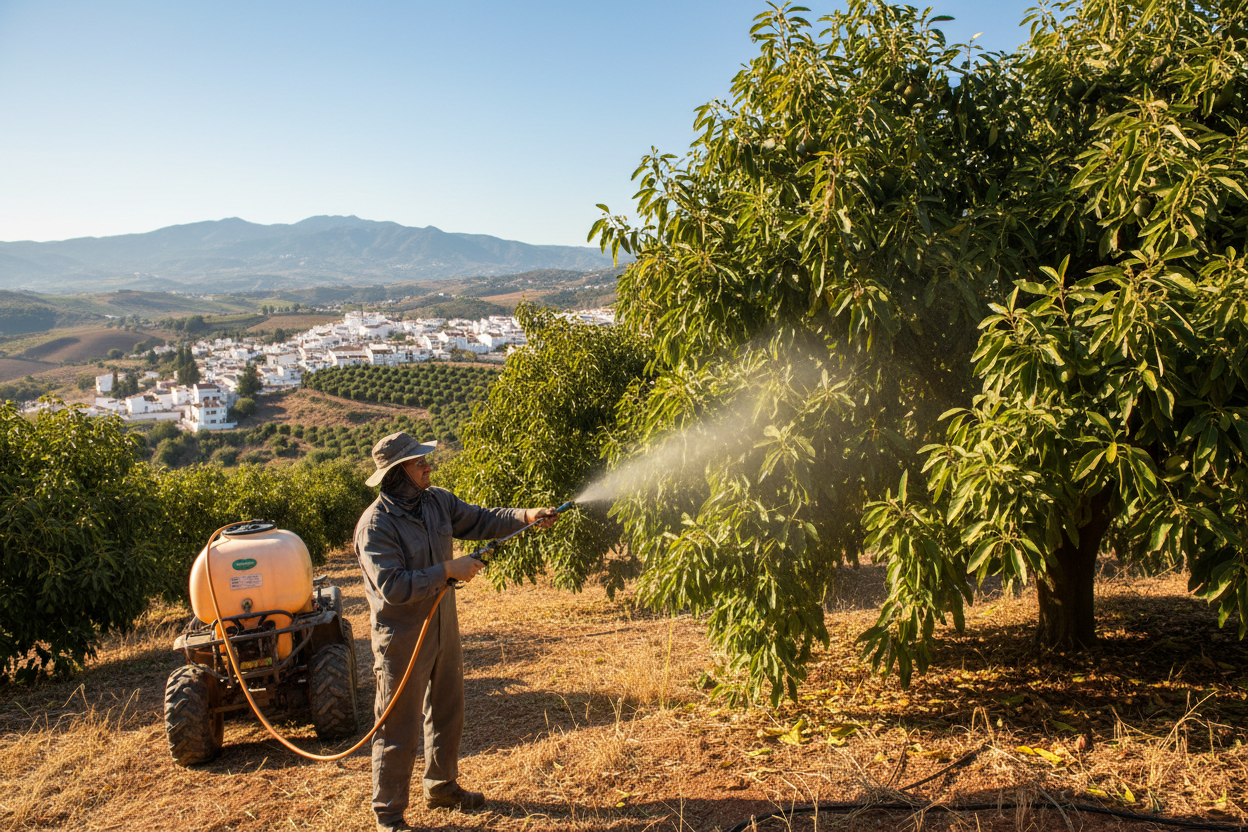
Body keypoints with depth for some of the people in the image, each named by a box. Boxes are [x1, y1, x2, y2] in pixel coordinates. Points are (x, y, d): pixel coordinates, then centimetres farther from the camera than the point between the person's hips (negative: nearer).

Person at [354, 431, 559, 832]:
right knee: (398, 727, 4)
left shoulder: (437, 501, -1)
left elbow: (480, 520, 8)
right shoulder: (375, 524, -23)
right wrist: (448, 570, -27)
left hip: (443, 627, 8)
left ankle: (441, 785, 42)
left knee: (447, 712, 21)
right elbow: (393, 587, -29)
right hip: (402, 637, -7)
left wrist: (526, 516, -6)